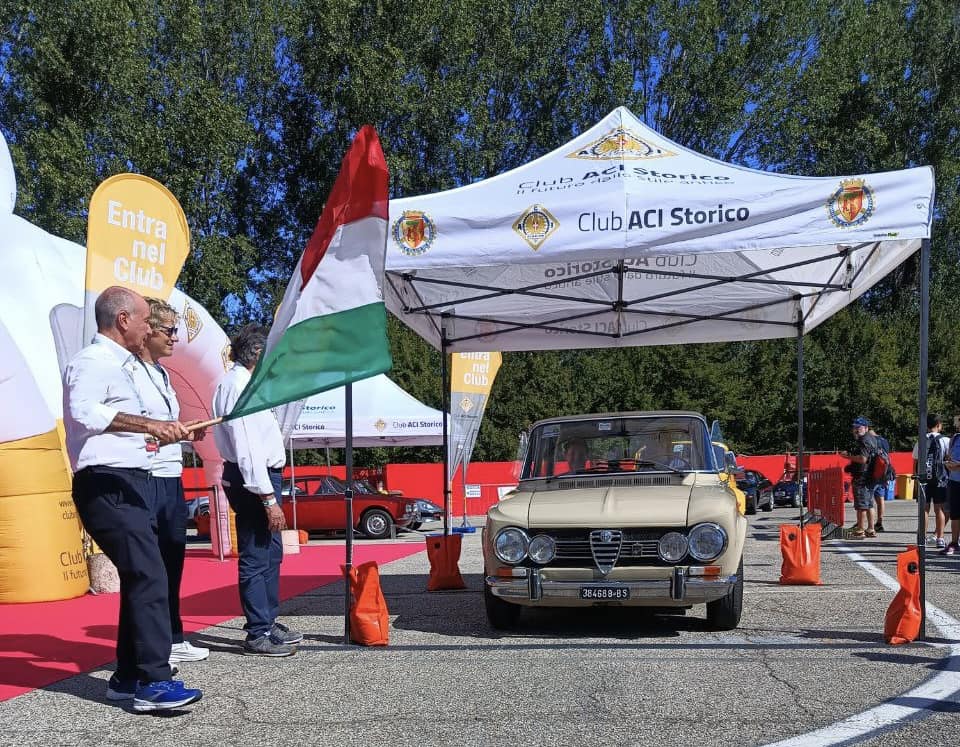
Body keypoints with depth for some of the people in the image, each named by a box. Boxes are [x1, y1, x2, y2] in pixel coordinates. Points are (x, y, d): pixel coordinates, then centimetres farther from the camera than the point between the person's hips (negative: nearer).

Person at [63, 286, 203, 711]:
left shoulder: (119, 365, 23)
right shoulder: (92, 361, -10)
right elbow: (84, 411, -29)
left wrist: (162, 432, 23)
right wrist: (149, 425, -35)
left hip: (131, 484, 11)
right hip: (107, 485, -11)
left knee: (138, 578, 12)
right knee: (148, 576, -16)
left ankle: (128, 676, 20)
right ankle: (154, 682, -16)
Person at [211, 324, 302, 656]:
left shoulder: (242, 382, 15)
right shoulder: (239, 385, -17)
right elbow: (247, 448, -23)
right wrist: (268, 498, -23)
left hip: (260, 476, 11)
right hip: (253, 479, -11)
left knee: (271, 553, 18)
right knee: (255, 558, -4)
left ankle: (268, 622, 30)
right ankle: (259, 634, 4)